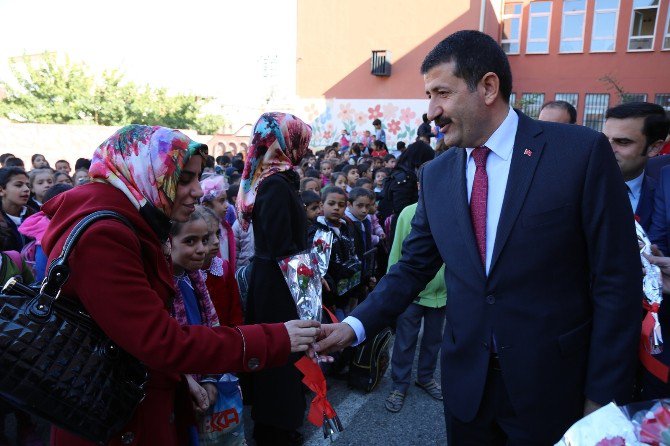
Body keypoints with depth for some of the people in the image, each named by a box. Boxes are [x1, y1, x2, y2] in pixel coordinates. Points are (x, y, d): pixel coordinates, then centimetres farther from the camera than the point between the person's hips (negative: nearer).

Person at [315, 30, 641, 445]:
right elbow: (413, 267, 4)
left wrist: (604, 397, -9)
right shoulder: (436, 174, 0)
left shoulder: (582, 151, -12)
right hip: (466, 380, 4)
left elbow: (617, 281, -10)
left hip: (551, 384, -3)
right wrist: (356, 325, -7)